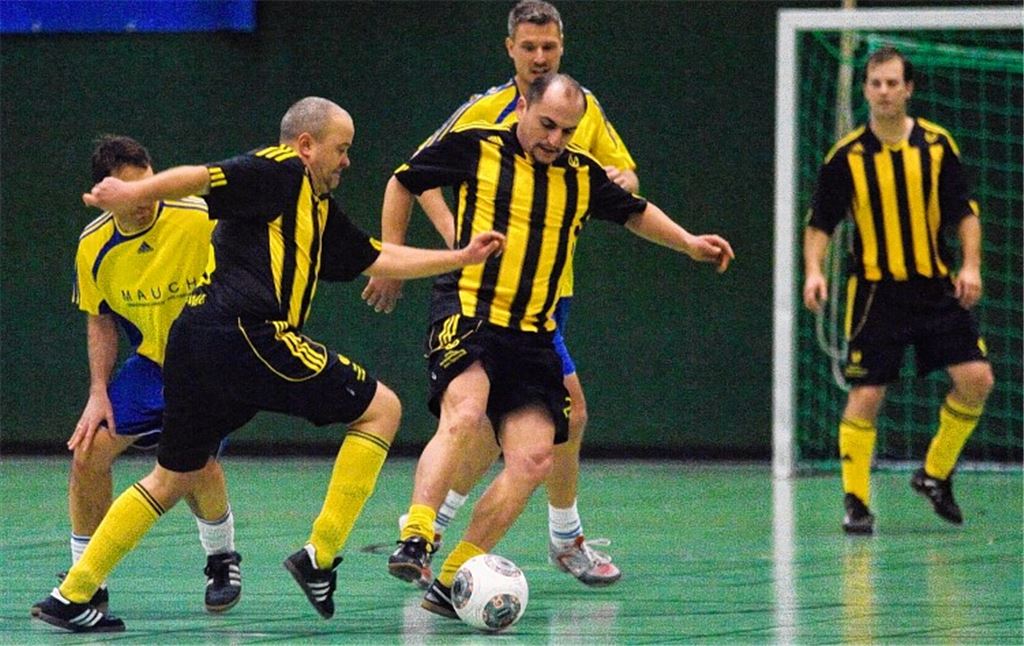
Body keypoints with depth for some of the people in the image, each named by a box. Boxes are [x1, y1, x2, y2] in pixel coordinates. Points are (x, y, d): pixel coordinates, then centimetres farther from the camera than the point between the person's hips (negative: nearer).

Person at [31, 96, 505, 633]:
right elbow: (201, 179, -11)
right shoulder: (280, 172, 0)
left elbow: (378, 258, 31)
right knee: (381, 407, -1)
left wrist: (461, 257, 30)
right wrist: (134, 193, -23)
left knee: (173, 478, 19)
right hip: (242, 330, -10)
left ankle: (70, 596, 16)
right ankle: (319, 558, -5)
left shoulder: (320, 210, 27)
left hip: (195, 345, 10)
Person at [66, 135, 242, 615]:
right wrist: (99, 392, -2)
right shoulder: (94, 247, -8)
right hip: (150, 360, 4)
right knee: (89, 451, -9)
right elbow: (100, 321, 7)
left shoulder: (202, 219, -23)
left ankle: (222, 559, 9)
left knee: (197, 463, -23)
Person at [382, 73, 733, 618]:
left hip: (532, 335, 5)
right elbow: (403, 182, 12)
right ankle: (414, 540, -39)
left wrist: (688, 243, 20)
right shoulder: (475, 147, -1)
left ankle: (451, 583, 0)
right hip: (465, 314, -5)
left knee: (533, 460, -7)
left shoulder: (582, 174, 11)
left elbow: (633, 211, 30)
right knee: (463, 416, -32)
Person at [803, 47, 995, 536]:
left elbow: (964, 213, 6)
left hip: (936, 288, 2)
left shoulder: (937, 145, 1)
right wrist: (813, 271, -17)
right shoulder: (847, 156, -5)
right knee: (866, 394, -7)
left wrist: (971, 266, -7)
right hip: (876, 291, -2)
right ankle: (856, 500, 5)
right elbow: (819, 223, -1)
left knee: (976, 379, -6)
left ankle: (935, 473, 14)